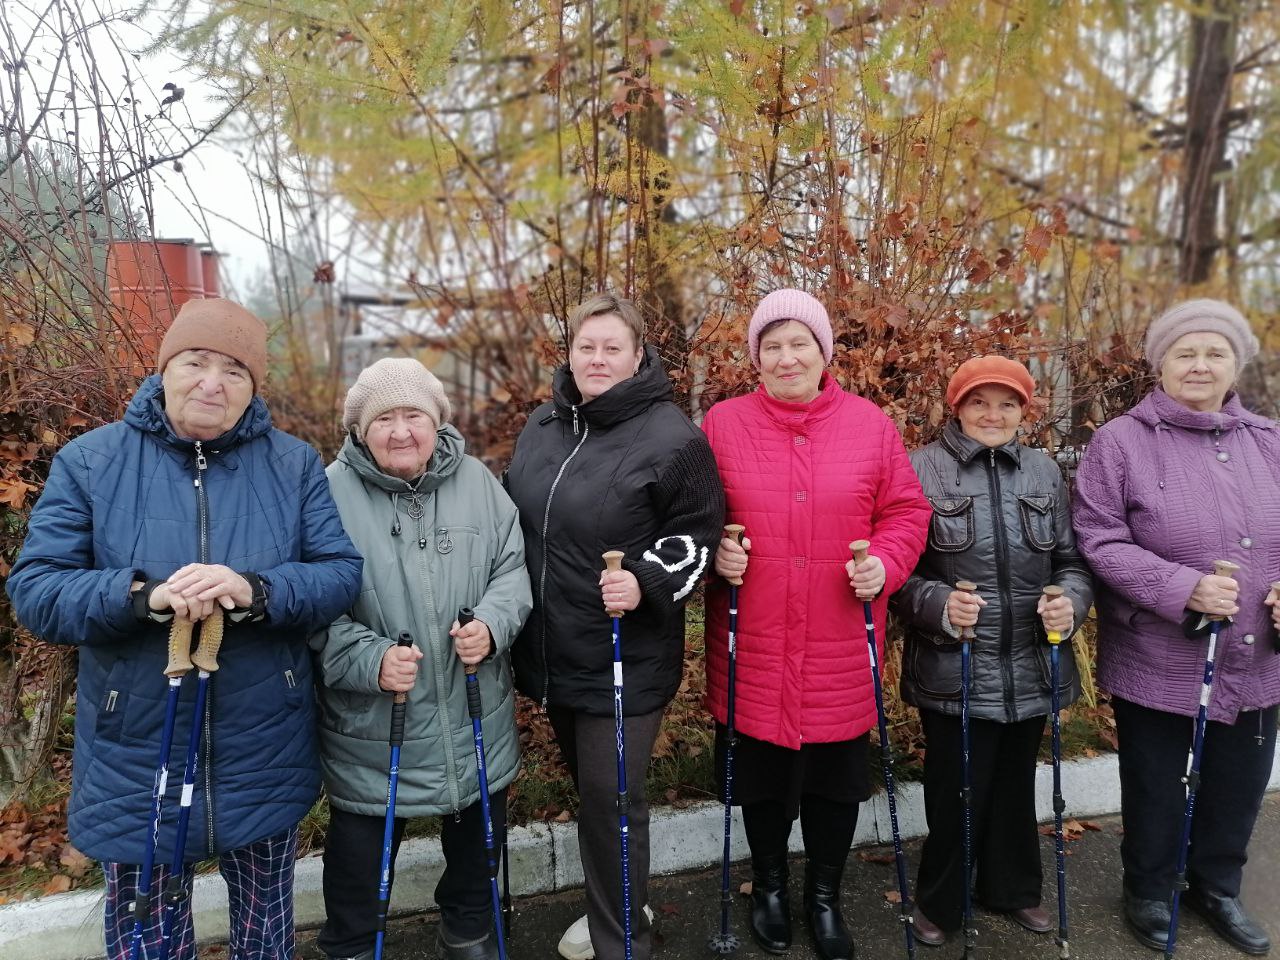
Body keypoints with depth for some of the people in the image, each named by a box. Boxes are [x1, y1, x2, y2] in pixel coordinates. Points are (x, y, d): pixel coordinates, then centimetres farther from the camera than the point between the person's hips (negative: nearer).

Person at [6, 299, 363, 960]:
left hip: (266, 758, 1)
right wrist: (142, 595, -26)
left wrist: (256, 591, -27)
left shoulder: (293, 464, -2)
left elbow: (342, 574, -9)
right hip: (136, 762, 0)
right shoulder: (90, 461, -3)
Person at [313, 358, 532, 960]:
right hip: (370, 729, -3)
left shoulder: (476, 481, -2)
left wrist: (492, 625, -15)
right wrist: (371, 660, -23)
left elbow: (512, 568, 2)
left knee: (477, 837, 23)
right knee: (361, 850, 15)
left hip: (475, 721, 4)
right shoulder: (332, 492, -12)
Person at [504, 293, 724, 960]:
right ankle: (611, 906, 46)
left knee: (610, 798, 2)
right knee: (586, 786, 22)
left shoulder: (672, 436, -14)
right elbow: (516, 517, 18)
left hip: (627, 657, -7)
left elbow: (697, 534, -10)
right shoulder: (542, 425, 7)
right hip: (552, 653, 7)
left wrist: (647, 580, -25)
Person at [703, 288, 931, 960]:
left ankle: (825, 895, 41)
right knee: (760, 777, 16)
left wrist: (884, 563, -11)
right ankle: (769, 884, 43)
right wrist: (714, 551, -13)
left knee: (836, 779, 15)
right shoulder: (722, 424, -1)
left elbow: (906, 512, 6)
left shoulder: (870, 426, 1)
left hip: (841, 651, 1)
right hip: (754, 648, 0)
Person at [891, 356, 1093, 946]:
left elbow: (1071, 560, 12)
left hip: (1031, 669, 5)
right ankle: (939, 904, 29)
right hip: (953, 672, -4)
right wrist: (938, 606, -23)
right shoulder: (922, 470, -7)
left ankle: (1013, 889, 43)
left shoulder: (1044, 473, 8)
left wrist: (1071, 603, -8)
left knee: (1016, 788, 19)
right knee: (956, 794, 4)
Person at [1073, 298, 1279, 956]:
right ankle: (1149, 892, 38)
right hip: (1158, 664, -5)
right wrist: (1183, 588, -25)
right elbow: (1100, 541, -15)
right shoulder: (1121, 441, -10)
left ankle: (1216, 888, 45)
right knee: (1156, 790, 13)